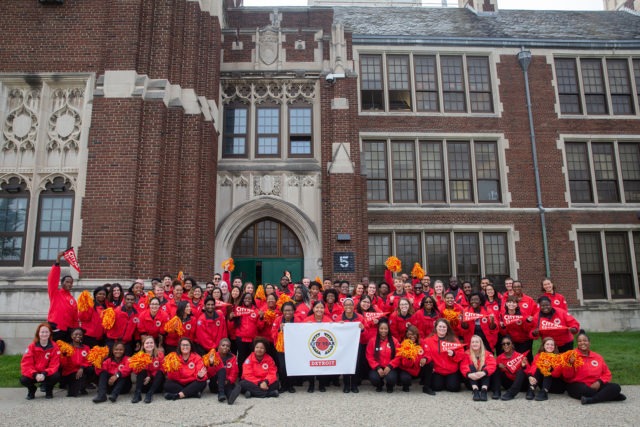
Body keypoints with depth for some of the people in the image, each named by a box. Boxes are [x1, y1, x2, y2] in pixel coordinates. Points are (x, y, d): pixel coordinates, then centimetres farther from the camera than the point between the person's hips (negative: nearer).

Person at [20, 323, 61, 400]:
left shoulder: (54, 347, -9)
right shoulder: (32, 346, -8)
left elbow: (54, 365, -13)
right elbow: (26, 364, -13)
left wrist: (44, 374, -32)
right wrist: (35, 375, -30)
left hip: (47, 374, -1)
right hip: (33, 374, 1)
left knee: (56, 376, -32)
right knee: (23, 379, -29)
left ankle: (49, 390, 4)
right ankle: (31, 390, 9)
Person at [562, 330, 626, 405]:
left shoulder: (598, 357, 14)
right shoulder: (572, 356, -1)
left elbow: (607, 374, 16)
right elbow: (567, 376, -7)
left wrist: (599, 382, -5)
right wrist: (571, 364, -26)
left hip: (595, 385, 5)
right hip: (577, 385, -5)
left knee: (615, 387, -19)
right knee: (585, 390, -39)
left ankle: (590, 400, -33)